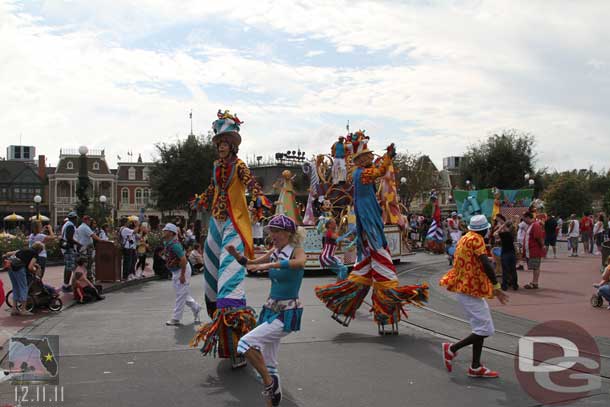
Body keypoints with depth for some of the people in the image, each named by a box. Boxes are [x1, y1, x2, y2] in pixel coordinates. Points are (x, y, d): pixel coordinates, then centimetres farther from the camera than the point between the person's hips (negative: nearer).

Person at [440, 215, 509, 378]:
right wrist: (496, 288, -21)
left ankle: (476, 367, 15)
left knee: (481, 328, 13)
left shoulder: (464, 239, 12)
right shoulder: (476, 239, -15)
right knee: (485, 329, -7)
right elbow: (486, 264, -23)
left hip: (465, 287, 10)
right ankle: (452, 349, 1)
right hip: (470, 290, -10)